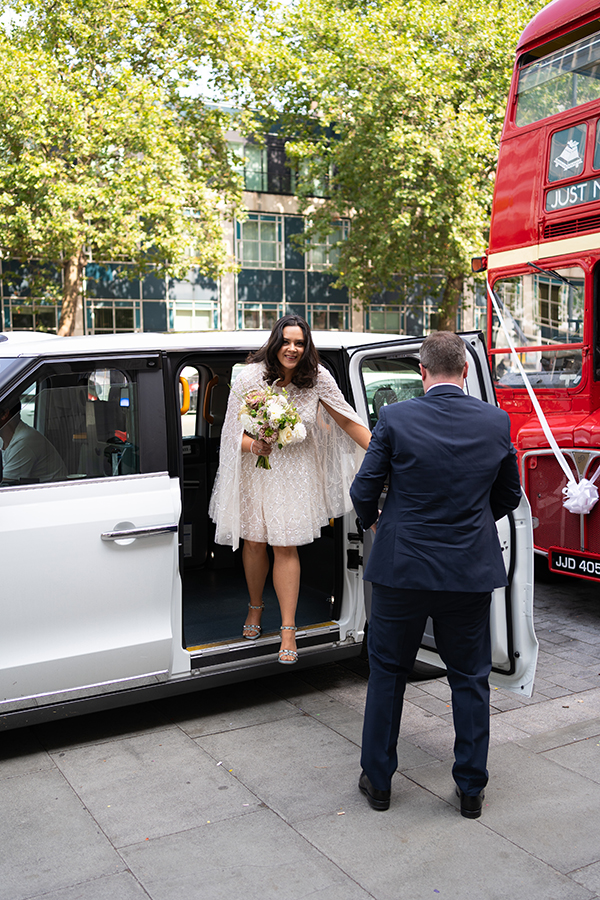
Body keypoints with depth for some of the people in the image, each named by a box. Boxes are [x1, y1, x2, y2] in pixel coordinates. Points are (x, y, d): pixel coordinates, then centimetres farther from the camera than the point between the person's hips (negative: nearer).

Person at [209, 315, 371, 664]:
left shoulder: (317, 379, -11)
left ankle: (288, 629, 9)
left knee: (286, 548, -1)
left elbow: (348, 421, -6)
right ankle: (256, 607, 39)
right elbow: (233, 433, -9)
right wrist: (255, 446, -30)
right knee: (254, 542, 13)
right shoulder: (250, 378, -13)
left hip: (295, 474, -1)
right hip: (255, 469, 1)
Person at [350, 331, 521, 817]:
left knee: (388, 672, 15)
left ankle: (378, 780, 27)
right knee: (470, 679, 16)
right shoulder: (496, 421, -3)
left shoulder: (395, 418, -11)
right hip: (472, 569, 2)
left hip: (403, 568, -1)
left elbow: (364, 490, -5)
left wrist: (372, 520, 17)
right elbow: (509, 495, 9)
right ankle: (471, 788, 26)